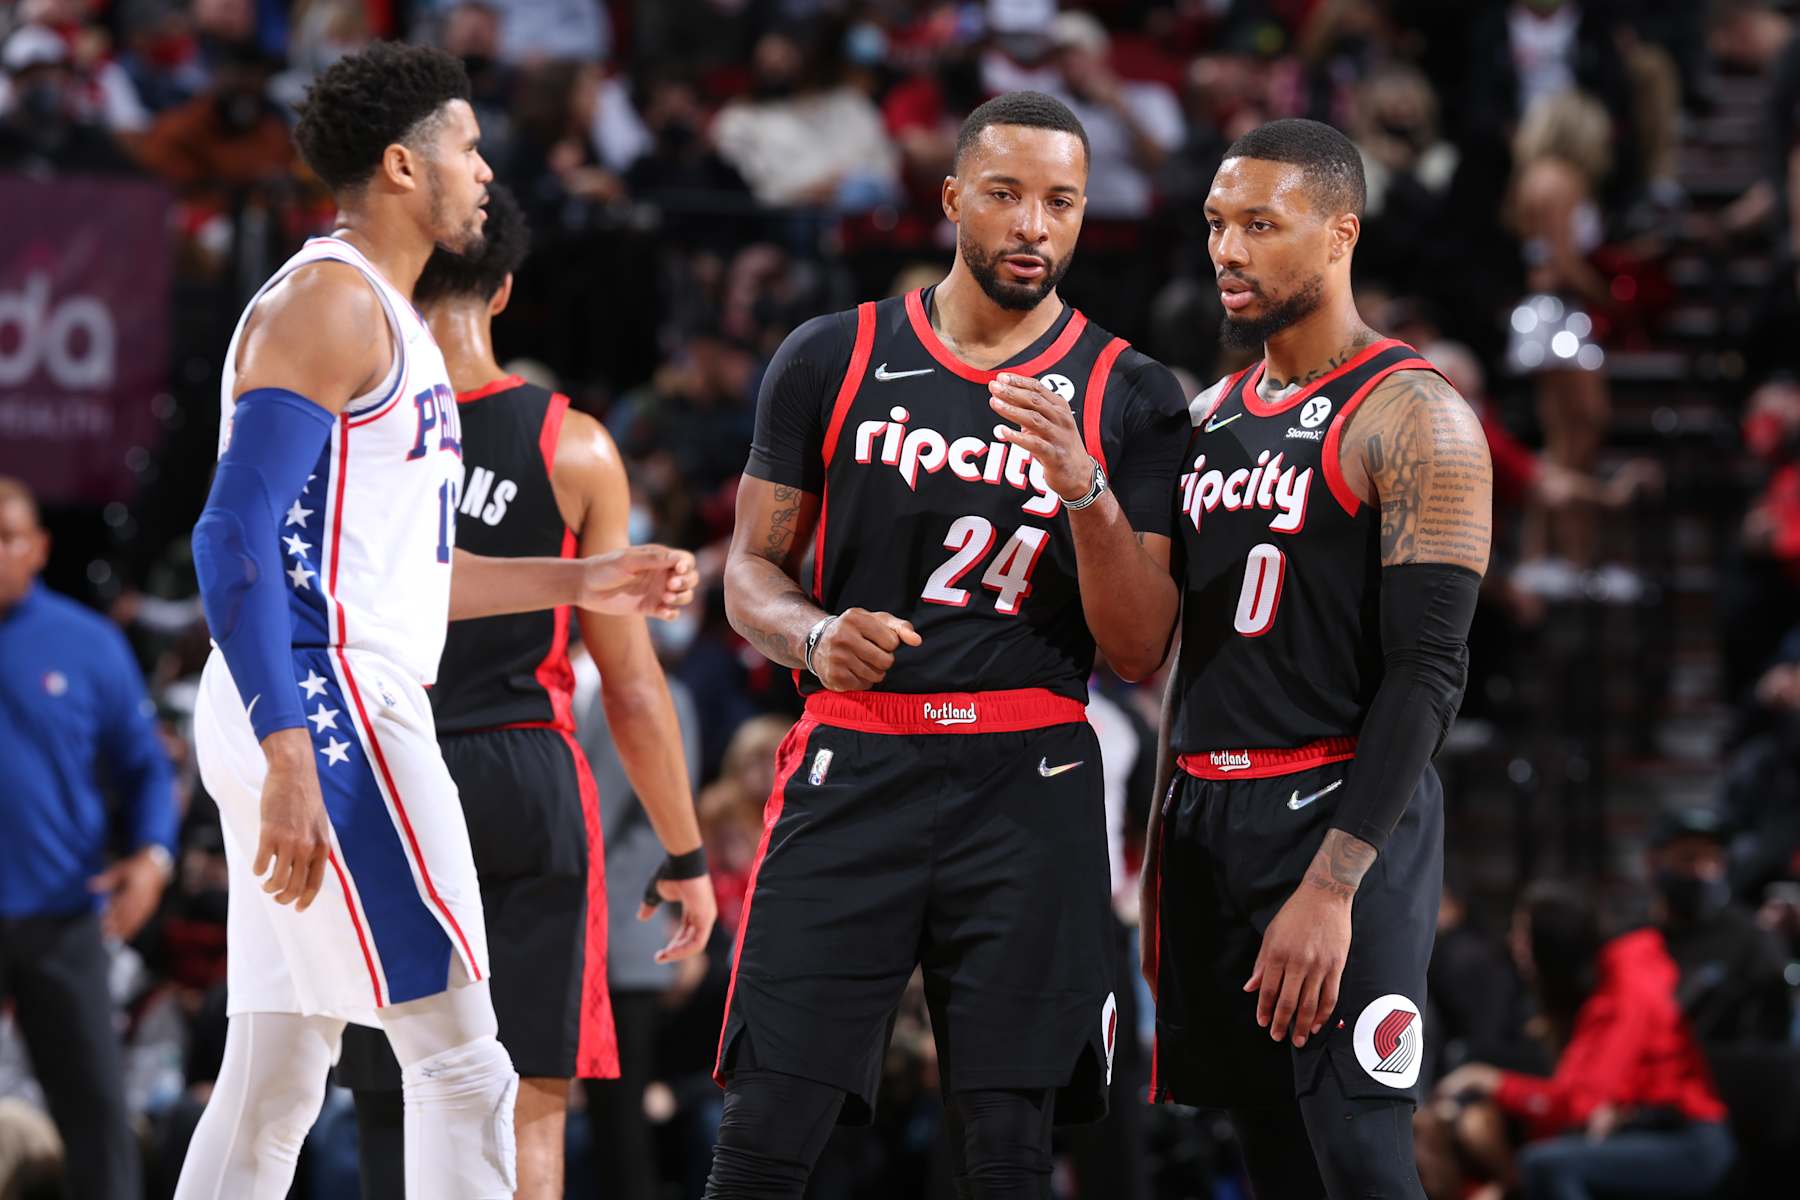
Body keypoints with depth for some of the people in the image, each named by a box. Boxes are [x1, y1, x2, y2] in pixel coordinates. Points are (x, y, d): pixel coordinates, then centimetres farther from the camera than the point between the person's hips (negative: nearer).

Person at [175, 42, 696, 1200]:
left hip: (341, 715, 10)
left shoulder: (385, 317, 21)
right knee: (461, 1061, -8)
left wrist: (582, 582, 23)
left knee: (271, 1086, 8)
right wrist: (289, 758, -26)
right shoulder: (327, 303, -10)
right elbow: (237, 541, -19)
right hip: (324, 712, -10)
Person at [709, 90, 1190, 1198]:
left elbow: (1140, 653, 1)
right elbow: (751, 567, 12)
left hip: (1027, 785, 0)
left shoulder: (1130, 398, 6)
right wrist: (813, 634, -11)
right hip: (852, 769, 0)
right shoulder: (833, 359, 7)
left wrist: (1085, 486, -15)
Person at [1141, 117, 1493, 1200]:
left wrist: (1333, 883, -22)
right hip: (1206, 820, 8)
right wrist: (1162, 859, 16)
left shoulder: (1413, 420, -10)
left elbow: (1430, 672, -16)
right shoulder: (1212, 416, 15)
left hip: (1339, 818, -8)